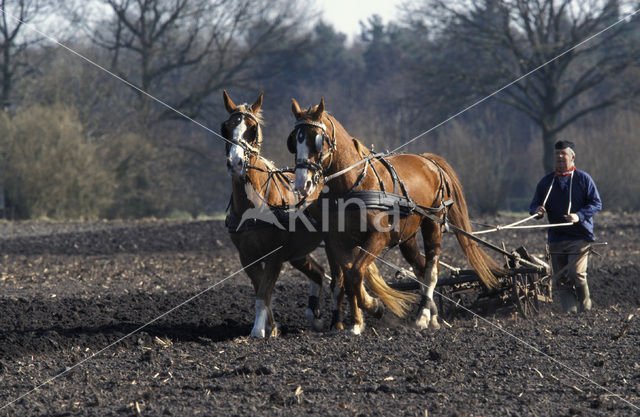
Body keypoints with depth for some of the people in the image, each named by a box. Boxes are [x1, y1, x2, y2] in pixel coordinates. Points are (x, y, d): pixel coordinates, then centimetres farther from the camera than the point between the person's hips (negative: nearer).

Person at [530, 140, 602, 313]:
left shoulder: (583, 179, 3)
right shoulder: (546, 182, 13)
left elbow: (596, 203, 0)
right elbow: (534, 206, 14)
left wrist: (579, 216, -16)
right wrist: (538, 210, -11)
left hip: (580, 236, -4)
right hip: (556, 238, 4)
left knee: (575, 273, -17)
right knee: (560, 280, -1)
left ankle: (585, 306, 2)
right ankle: (570, 310, 3)